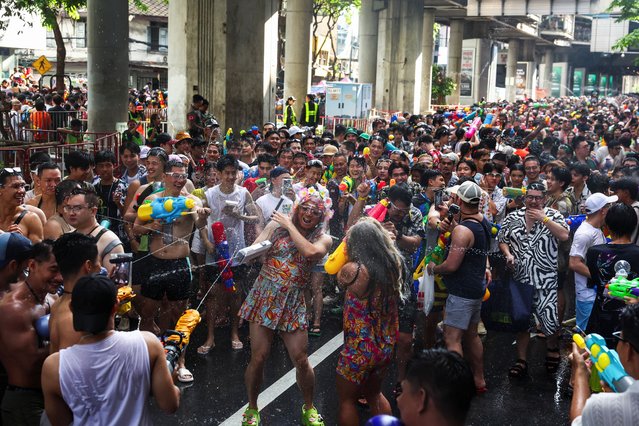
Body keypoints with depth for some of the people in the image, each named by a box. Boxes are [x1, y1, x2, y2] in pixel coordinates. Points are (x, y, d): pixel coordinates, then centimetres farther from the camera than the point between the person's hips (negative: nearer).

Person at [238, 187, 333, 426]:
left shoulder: (323, 239, 2)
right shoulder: (276, 225, 2)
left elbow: (310, 251, -21)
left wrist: (290, 226, -11)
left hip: (293, 303, 1)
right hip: (264, 296, -1)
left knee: (301, 360, 1)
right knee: (258, 358, -2)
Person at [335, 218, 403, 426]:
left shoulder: (352, 270, -23)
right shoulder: (394, 265, -9)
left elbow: (339, 278, 0)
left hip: (360, 348, -5)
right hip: (386, 346, 6)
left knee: (347, 399, 17)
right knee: (374, 394, 27)